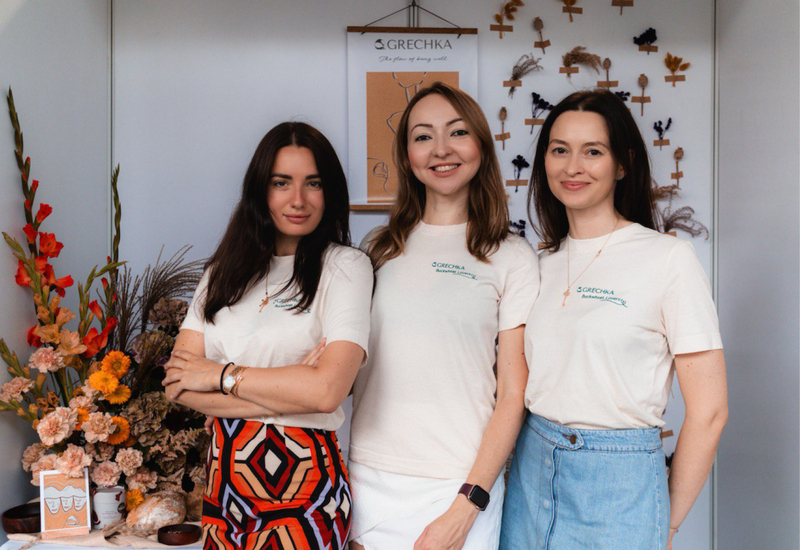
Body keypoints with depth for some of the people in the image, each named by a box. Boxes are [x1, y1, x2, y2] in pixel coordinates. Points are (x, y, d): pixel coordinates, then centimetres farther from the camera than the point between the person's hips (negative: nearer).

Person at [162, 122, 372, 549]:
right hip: (224, 473, 5)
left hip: (303, 478, -4)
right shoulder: (227, 270, 8)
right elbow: (178, 384, -2)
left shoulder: (345, 266, -7)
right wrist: (287, 390, -14)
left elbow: (327, 390, -19)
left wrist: (220, 375, -8)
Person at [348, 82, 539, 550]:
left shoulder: (512, 257, -3)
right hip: (367, 478, 3)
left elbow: (513, 395, -5)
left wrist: (466, 507, -11)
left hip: (459, 486, -3)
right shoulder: (381, 249, 7)